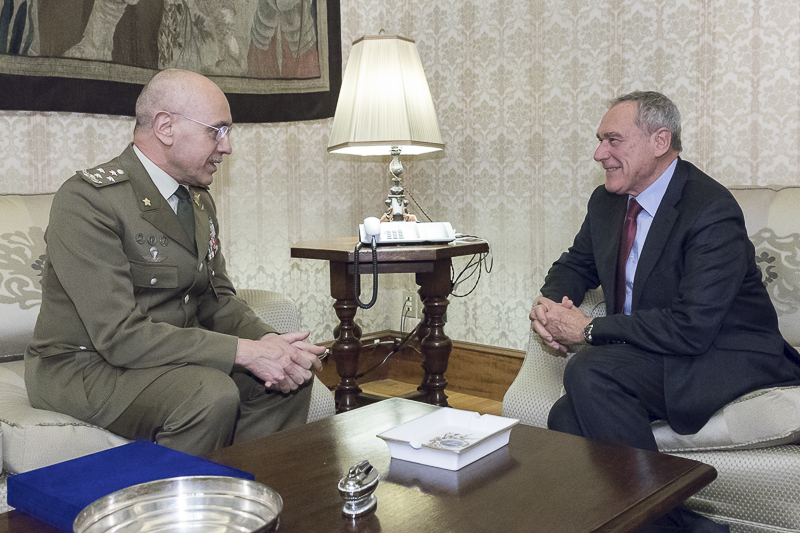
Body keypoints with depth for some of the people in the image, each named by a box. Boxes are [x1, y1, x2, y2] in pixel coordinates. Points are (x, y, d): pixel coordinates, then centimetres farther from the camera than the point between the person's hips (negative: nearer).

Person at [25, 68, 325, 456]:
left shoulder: (199, 199, 8)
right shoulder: (86, 199, -20)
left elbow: (217, 298, 10)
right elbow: (120, 335, -27)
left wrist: (266, 341, -12)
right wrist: (245, 352, -28)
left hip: (176, 359, 8)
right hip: (83, 366, -8)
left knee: (292, 375, -6)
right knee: (213, 394, -31)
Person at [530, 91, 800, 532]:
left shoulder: (712, 210, -19)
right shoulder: (606, 202, 7)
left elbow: (692, 328, -26)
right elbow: (576, 264, 21)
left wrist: (590, 330, -22)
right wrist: (550, 302, -3)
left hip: (725, 358, -7)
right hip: (650, 360, 8)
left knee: (588, 371, -29)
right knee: (565, 420, -16)